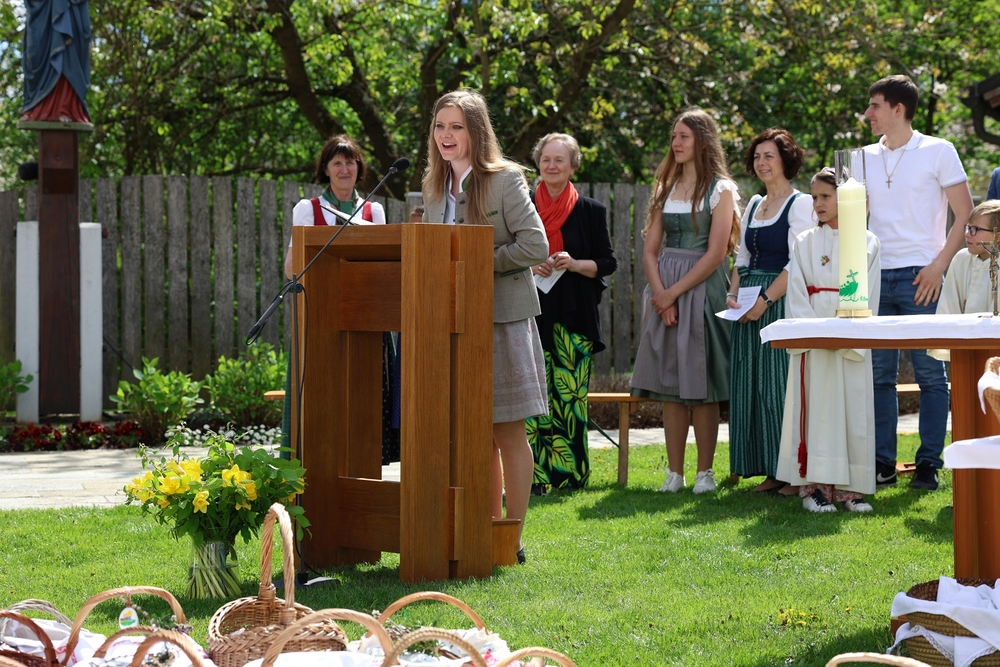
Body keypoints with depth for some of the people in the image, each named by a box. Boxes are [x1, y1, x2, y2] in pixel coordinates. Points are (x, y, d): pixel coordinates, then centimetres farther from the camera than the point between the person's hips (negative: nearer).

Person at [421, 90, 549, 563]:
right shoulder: (434, 187, 12)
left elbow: (535, 245, -14)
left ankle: (513, 540, 5)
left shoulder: (506, 179, -8)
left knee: (507, 432, -1)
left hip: (502, 317, -6)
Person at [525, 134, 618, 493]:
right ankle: (534, 476, -5)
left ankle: (570, 474, 2)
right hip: (533, 313, 1)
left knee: (570, 395, -5)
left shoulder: (591, 211, 7)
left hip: (574, 315, -1)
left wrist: (576, 264, -12)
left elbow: (607, 262, 6)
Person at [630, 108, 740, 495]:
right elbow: (650, 249, 8)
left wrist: (675, 292, -13)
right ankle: (674, 472, 7)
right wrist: (660, 294, -7)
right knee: (669, 384, 4)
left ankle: (704, 472, 2)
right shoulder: (666, 188, 14)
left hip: (702, 288, -5)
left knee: (701, 385, -3)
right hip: (664, 292, 5)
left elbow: (716, 254, -10)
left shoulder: (720, 190, -2)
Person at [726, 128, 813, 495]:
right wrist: (733, 293, 3)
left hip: (781, 304, -8)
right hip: (749, 308, 8)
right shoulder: (754, 205, 17)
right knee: (751, 385, 5)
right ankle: (770, 471, 11)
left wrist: (765, 300, -18)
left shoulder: (800, 204, -7)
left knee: (781, 384, -8)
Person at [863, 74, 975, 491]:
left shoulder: (937, 152, -1)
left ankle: (928, 465, 2)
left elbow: (966, 217, -2)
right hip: (875, 277, 5)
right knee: (878, 373, 4)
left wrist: (939, 265, -11)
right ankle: (882, 464, 9)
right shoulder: (866, 158, 13)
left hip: (920, 277, -4)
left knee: (929, 372, -2)